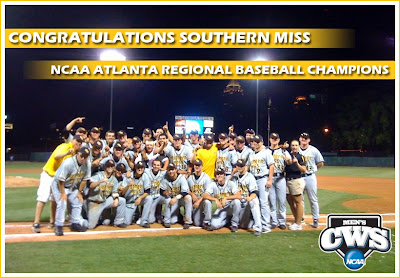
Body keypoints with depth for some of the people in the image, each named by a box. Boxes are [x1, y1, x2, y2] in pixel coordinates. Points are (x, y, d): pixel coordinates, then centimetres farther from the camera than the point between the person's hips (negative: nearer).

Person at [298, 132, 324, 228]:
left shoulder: (314, 150, 1)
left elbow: (321, 163, 6)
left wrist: (312, 169, 4)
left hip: (310, 177, -2)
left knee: (313, 199, 1)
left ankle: (315, 219, 9)